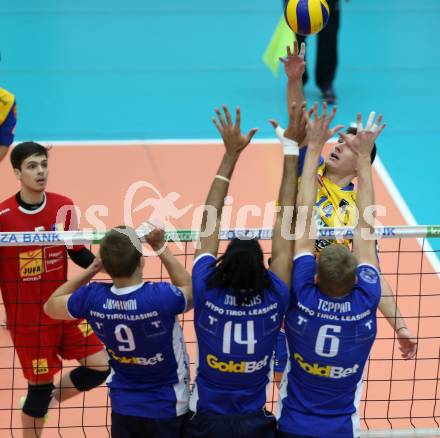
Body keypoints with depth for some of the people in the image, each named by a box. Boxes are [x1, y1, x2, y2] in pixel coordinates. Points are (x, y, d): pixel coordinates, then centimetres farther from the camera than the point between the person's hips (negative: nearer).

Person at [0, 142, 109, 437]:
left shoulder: (64, 207, -3)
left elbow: (78, 253, 10)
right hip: (27, 317, -5)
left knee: (100, 366, 2)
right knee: (40, 386, 4)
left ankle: (49, 400, 28)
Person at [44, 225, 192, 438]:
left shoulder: (92, 298, -17)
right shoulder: (161, 297, -27)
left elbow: (50, 306, 7)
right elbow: (189, 289, -1)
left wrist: (91, 269, 2)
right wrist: (161, 248, 1)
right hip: (167, 410, -3)